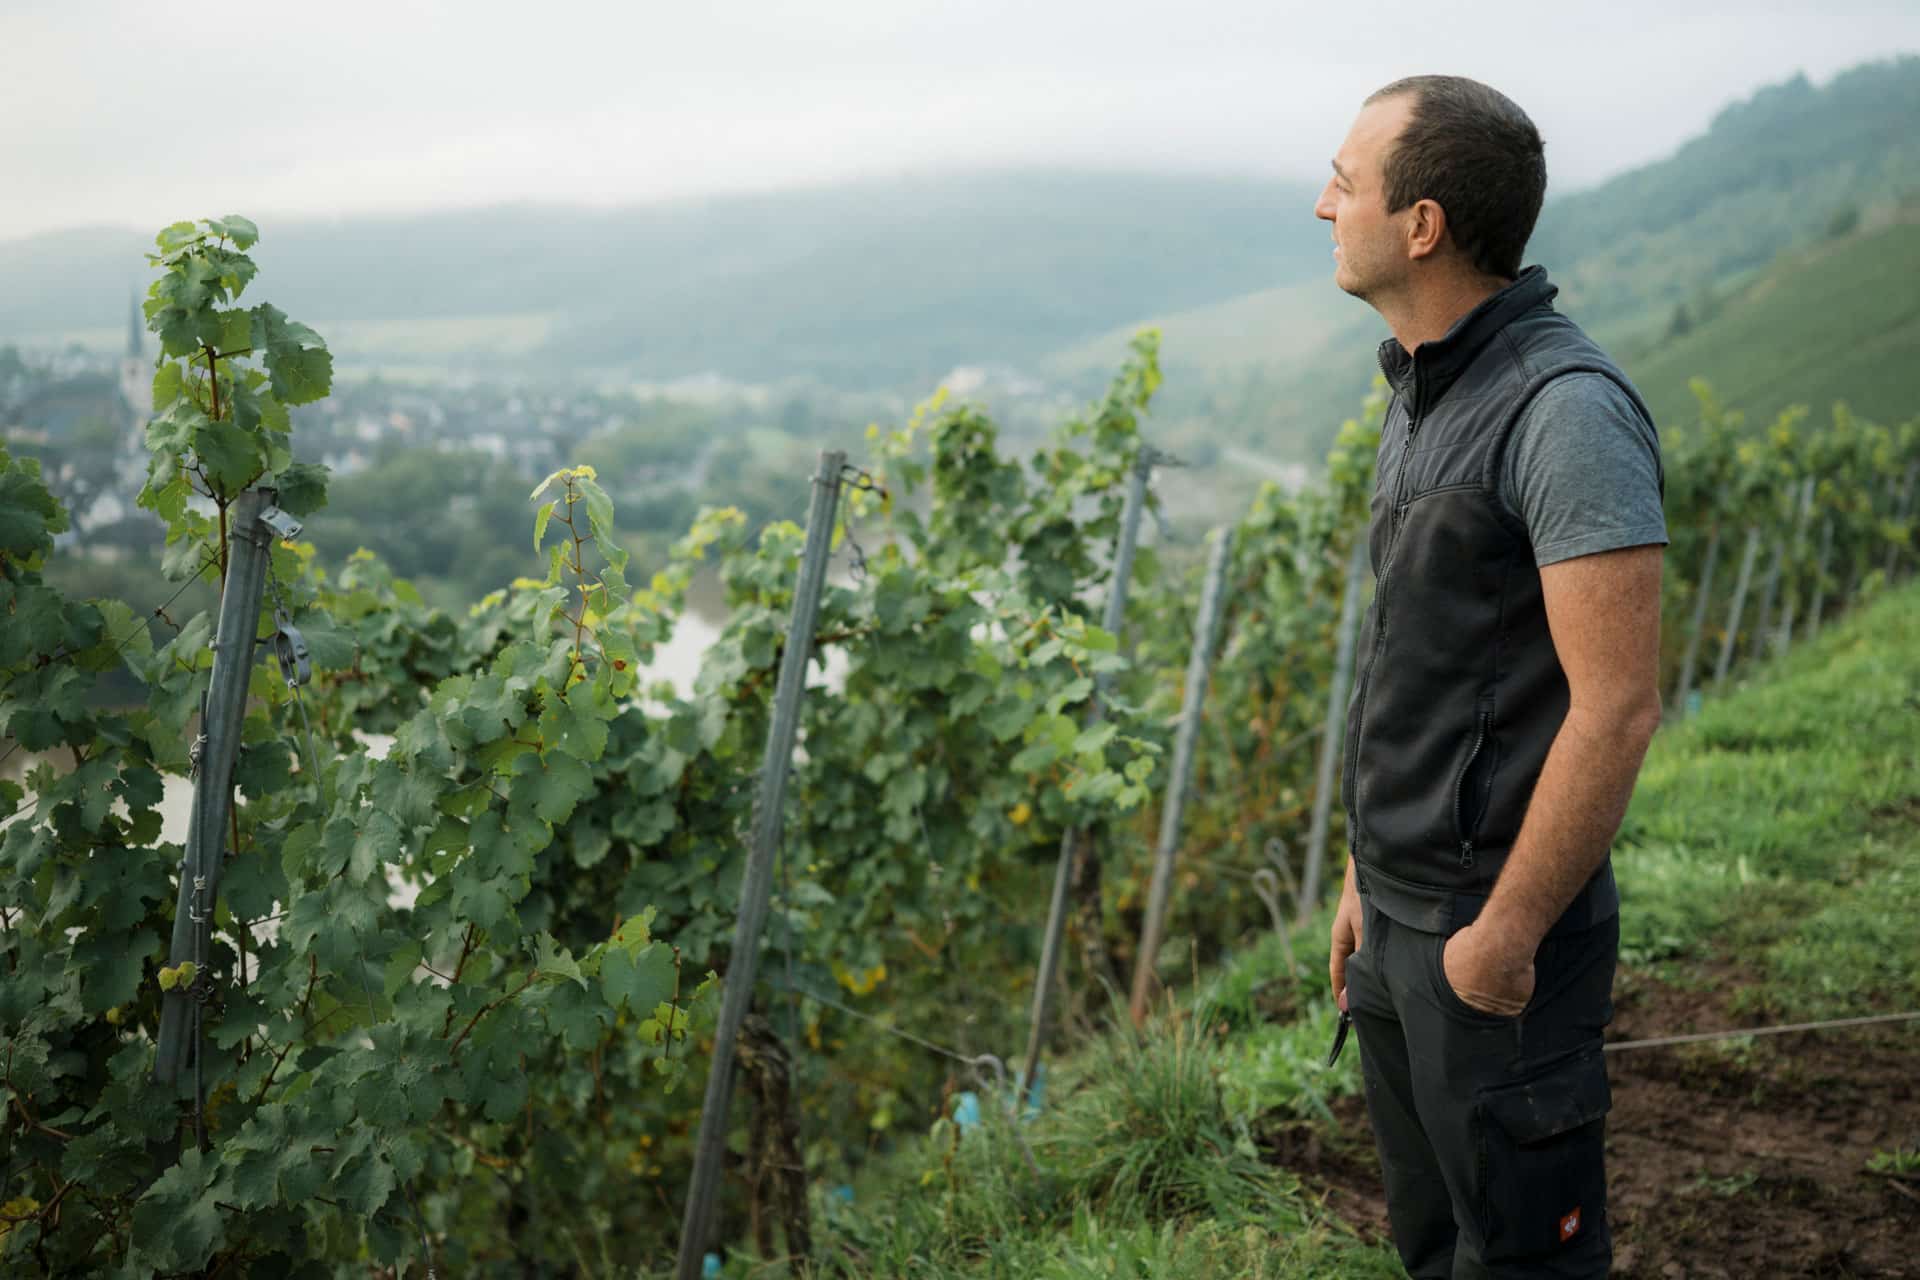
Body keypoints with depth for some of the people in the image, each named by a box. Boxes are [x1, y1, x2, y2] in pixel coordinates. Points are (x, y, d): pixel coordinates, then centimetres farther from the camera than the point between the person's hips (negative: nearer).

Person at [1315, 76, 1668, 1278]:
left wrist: (1504, 933, -19)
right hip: (1404, 917, 9)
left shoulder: (1567, 407, -20)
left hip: (1499, 928, -9)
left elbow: (1617, 707, -23)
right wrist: (1371, 875, 16)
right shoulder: (1426, 397, 10)